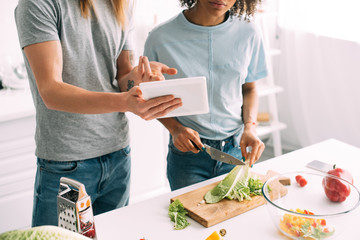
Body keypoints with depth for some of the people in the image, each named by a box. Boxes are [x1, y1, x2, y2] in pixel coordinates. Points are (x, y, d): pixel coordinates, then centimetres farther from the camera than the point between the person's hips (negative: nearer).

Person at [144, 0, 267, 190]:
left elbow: (249, 88, 8)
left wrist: (249, 127, -8)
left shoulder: (249, 33, -5)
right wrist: (175, 128, -15)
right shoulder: (161, 37, -12)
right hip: (187, 152, -2)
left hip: (237, 149, 2)